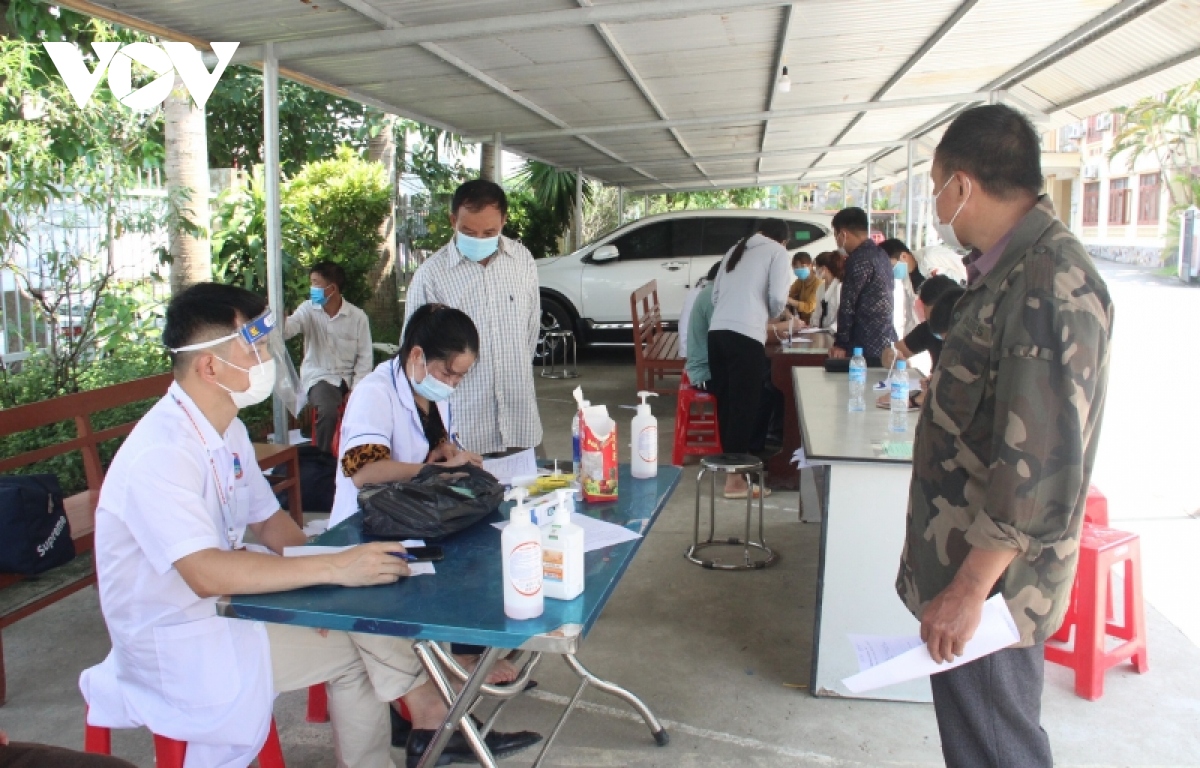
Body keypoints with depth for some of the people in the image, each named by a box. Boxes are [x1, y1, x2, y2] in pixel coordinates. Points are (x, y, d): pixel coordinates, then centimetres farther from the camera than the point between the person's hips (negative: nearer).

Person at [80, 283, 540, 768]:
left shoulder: (226, 431, 4)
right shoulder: (160, 453, -26)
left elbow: (267, 519, 10)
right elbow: (206, 574, -36)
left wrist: (317, 573, -9)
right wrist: (333, 569, -37)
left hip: (221, 602, 8)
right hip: (175, 641, -8)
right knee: (357, 643, -16)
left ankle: (431, 721, 3)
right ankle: (433, 723, 3)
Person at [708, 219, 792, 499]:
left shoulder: (736, 249, 25)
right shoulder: (778, 252, 8)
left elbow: (715, 294, 18)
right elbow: (777, 298, -4)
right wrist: (772, 314, 16)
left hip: (717, 332, 6)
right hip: (746, 335, -6)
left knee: (726, 403, 14)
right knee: (745, 405, 0)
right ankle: (735, 479, 4)